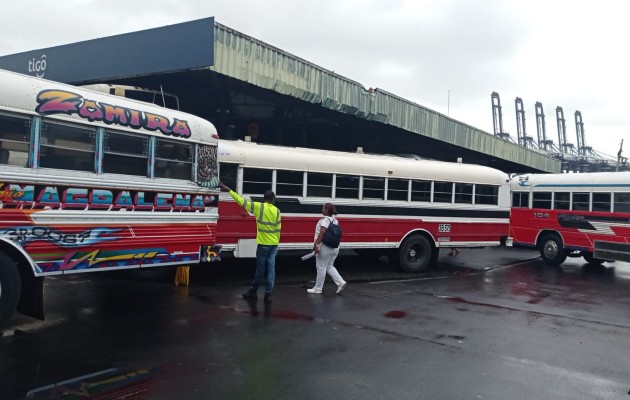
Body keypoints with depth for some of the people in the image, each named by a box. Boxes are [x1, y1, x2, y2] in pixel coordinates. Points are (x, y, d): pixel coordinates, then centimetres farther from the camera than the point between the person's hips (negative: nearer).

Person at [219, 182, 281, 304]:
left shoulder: (259, 207, -7)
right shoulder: (277, 211, 3)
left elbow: (242, 201, -7)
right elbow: (278, 229, 5)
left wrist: (229, 190, -1)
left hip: (263, 244, -3)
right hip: (274, 244, 3)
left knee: (260, 269, 6)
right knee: (271, 268, 4)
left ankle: (253, 292, 21)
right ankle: (268, 294, 5)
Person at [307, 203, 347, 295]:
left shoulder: (325, 220, -15)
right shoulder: (335, 220, 10)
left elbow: (322, 233, -25)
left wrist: (316, 244, -27)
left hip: (325, 248, -9)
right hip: (335, 248, 9)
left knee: (321, 268, 2)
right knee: (329, 267, 19)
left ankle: (318, 288, 11)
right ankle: (340, 282, 7)